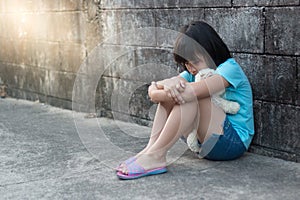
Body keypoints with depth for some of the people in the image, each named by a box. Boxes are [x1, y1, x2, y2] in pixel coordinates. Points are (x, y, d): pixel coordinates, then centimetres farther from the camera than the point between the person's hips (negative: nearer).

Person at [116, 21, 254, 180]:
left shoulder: (230, 68, -12)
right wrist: (167, 84, -26)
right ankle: (151, 148, -21)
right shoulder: (192, 74, 11)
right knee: (171, 92, -7)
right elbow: (152, 91, -4)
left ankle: (155, 156, -30)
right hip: (204, 142, 7)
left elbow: (191, 92, -30)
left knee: (190, 95, -28)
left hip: (234, 141, -7)